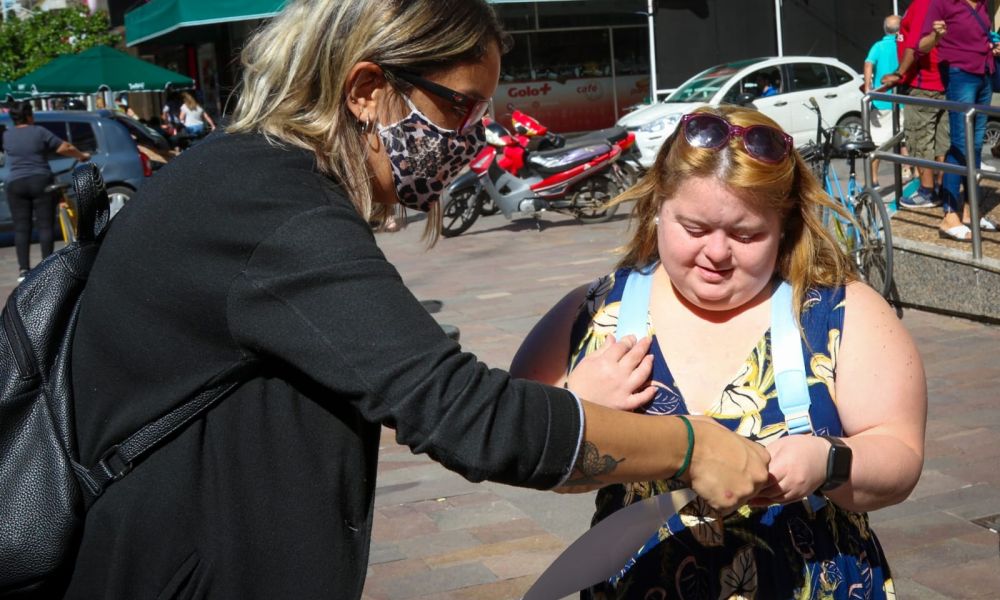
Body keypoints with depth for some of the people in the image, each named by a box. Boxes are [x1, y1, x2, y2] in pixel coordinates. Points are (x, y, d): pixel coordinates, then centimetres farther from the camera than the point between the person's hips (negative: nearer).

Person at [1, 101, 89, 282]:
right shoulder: (40, 132, -2)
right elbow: (65, 148, -2)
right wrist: (82, 156, 14)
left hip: (15, 184, 2)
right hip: (41, 182, -2)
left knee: (21, 228, 3)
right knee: (45, 225, 1)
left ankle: (23, 270, 0)